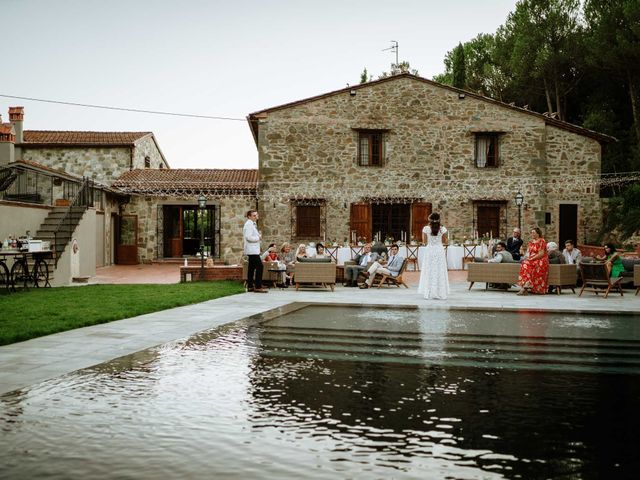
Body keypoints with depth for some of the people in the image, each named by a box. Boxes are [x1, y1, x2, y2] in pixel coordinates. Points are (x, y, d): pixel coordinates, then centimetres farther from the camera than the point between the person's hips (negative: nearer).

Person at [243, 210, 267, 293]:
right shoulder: (248, 224, -14)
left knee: (251, 267, 12)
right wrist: (258, 238, -12)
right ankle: (258, 287, -16)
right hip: (252, 250, -11)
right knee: (259, 266, -14)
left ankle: (250, 286, 16)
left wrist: (259, 236, 9)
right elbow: (248, 237, -23)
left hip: (253, 250, 11)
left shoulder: (252, 224, 19)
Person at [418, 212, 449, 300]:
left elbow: (424, 241, 1)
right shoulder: (443, 229, -4)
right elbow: (446, 242, 1)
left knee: (429, 272, 6)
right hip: (440, 250, 0)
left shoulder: (426, 228, -6)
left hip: (430, 250, 0)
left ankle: (429, 293, 4)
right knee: (440, 272, 6)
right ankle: (441, 294, 8)